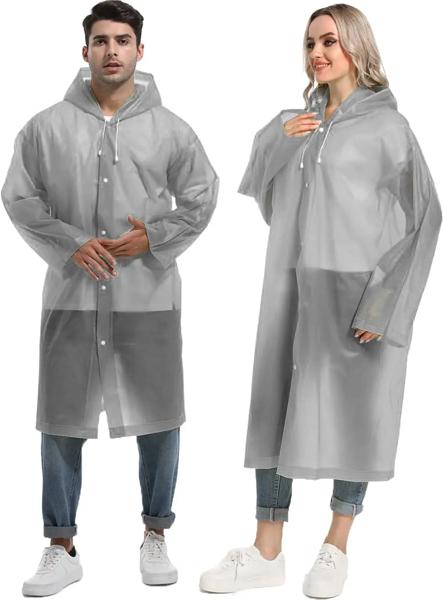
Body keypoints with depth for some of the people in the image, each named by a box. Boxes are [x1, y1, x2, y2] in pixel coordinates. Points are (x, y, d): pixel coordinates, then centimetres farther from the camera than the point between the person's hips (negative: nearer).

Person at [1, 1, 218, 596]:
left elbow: (200, 199, 8)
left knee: (158, 419, 8)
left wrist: (154, 239, -7)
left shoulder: (170, 129, 4)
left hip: (150, 298, 0)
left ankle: (155, 535, 26)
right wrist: (71, 244, -10)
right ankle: (62, 547, 20)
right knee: (61, 423, 5)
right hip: (70, 297, 0)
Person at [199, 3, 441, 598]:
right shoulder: (296, 121, 13)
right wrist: (277, 139, -3)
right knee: (275, 407, 3)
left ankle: (337, 547, 18)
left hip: (353, 290, -5)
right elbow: (258, 189, 16)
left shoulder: (387, 126, -3)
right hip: (292, 283, 5)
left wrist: (381, 302, -14)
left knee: (352, 412, 3)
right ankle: (267, 551, 11)